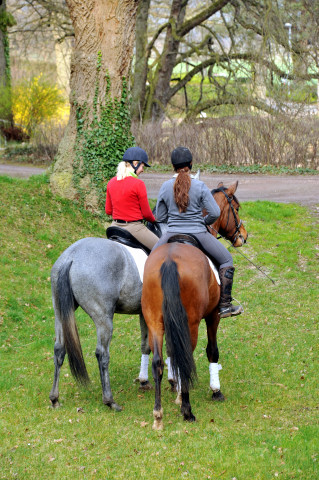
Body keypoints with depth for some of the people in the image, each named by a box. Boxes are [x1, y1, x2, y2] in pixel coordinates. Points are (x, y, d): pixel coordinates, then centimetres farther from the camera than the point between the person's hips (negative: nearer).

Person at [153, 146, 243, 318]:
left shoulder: (166, 187, -3)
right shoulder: (200, 186, -9)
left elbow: (160, 217, 4)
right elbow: (215, 213, -10)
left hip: (172, 235, 2)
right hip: (198, 234, -2)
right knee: (226, 260, 16)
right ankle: (225, 305, 14)